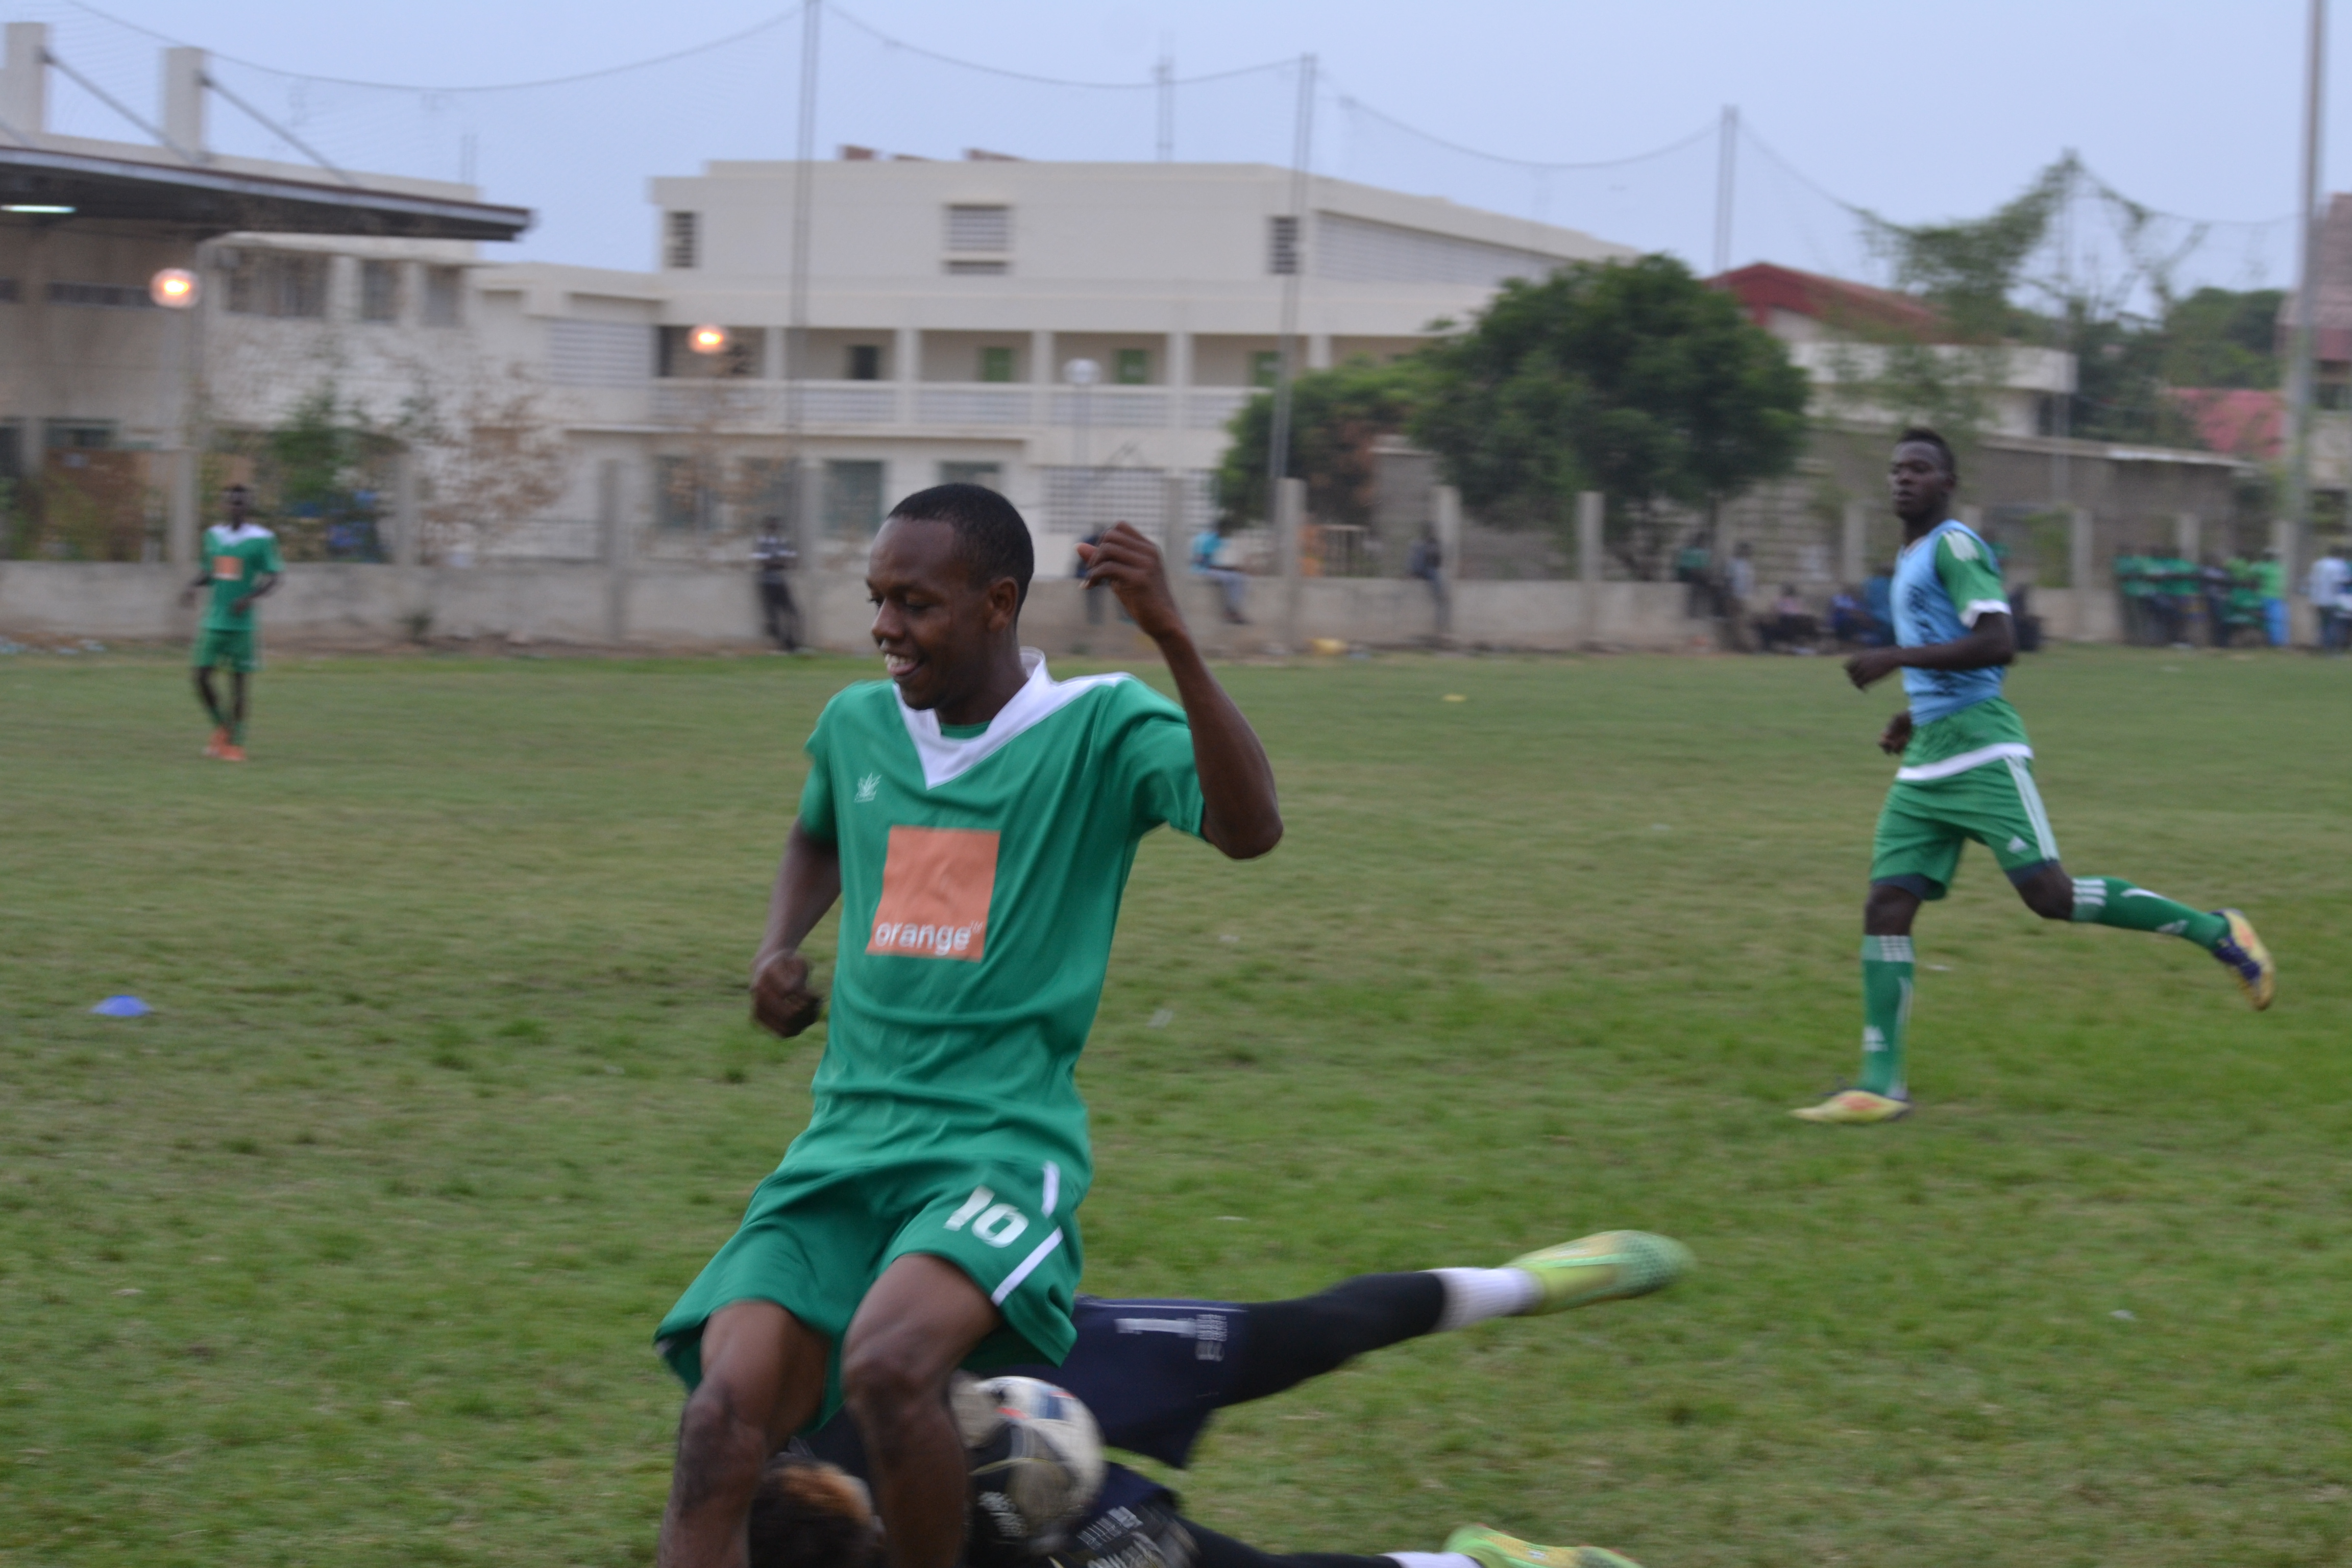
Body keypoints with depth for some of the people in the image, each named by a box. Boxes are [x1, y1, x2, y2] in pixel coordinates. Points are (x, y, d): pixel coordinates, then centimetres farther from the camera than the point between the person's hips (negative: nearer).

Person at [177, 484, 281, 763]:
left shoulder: (261, 539, -5)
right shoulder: (214, 535, 10)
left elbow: (273, 577, -6)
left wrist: (250, 597, -21)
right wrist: (193, 586, 1)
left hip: (242, 623, -4)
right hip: (213, 621, 4)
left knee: (239, 680, -1)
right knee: (202, 677, -3)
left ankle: (236, 742, 10)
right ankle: (222, 727, 20)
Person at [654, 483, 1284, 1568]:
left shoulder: (1098, 729, -4)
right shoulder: (857, 726, 12)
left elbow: (1250, 828, -23)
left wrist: (1172, 640, -32)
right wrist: (779, 946, 15)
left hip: (1002, 1142, -5)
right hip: (844, 1144, 5)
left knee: (888, 1363, -33)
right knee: (723, 1416, -17)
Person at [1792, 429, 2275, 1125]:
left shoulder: (1955, 545, -6)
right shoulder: (1909, 560, 23)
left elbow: (1998, 644, -19)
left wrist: (1899, 657, -21)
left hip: (1980, 750, -9)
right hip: (1926, 763, 9)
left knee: (2049, 895, -15)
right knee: (1887, 905, -3)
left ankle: (2217, 932, 0)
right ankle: (1880, 1086, -5)